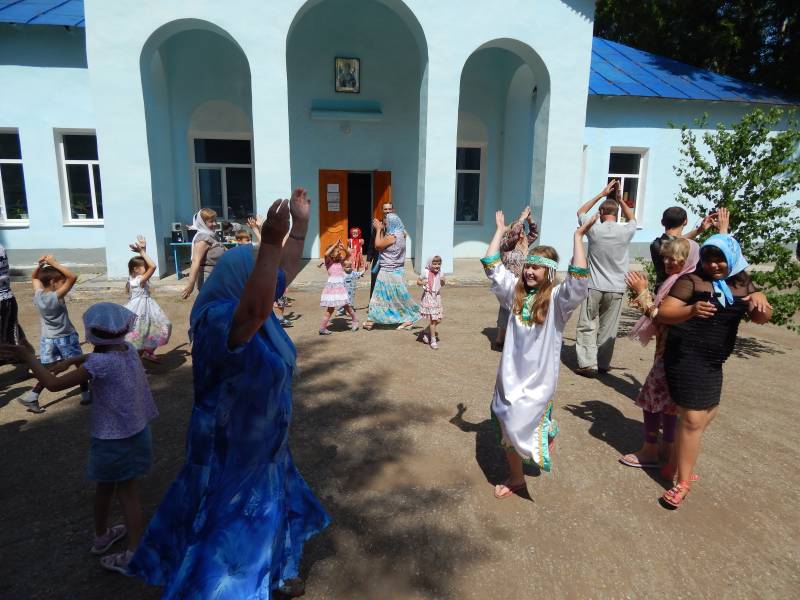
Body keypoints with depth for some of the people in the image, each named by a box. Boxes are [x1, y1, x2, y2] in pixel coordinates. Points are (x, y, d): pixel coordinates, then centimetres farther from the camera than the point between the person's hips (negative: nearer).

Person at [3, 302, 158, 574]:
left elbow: (53, 384, -21)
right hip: (138, 433, 5)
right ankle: (134, 551, 20)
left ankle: (101, 536, 43)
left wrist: (28, 357, -11)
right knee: (127, 491, 15)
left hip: (112, 440, -5)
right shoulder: (128, 349, -4)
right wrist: (73, 360, 2)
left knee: (104, 488, 20)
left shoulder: (100, 363, -23)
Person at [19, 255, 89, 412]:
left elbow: (34, 277, 15)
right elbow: (73, 277, -31)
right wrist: (54, 263, -27)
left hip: (47, 339, 6)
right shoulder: (56, 297, -24)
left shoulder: (37, 294, -5)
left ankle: (31, 397, 3)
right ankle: (86, 395, 20)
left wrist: (40, 265, -2)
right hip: (65, 338, -6)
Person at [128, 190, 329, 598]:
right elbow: (255, 310, -56)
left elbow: (288, 268, 9)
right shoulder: (220, 320, -32)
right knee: (229, 529, 8)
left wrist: (300, 223, 9)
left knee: (267, 511, 29)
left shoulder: (246, 303, -5)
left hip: (258, 441, 10)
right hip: (231, 448, -10)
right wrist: (270, 243, -60)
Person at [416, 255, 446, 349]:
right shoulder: (425, 272, -8)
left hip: (437, 297, 5)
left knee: (438, 319, 6)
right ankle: (433, 340, 3)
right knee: (433, 320, -7)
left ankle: (426, 332, 31)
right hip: (428, 297, -5)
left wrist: (443, 281, -8)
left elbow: (442, 284, 15)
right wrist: (422, 283, -23)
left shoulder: (439, 273, 4)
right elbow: (418, 281, -1)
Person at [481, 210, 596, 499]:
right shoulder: (516, 291, 2)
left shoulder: (558, 298, -11)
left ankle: (548, 431, 28)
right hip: (511, 372, 5)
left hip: (539, 375, -5)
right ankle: (516, 477, 33)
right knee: (506, 425, 13)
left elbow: (579, 280, -29)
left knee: (522, 423, -7)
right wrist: (500, 230, 3)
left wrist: (578, 236, -27)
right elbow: (492, 266, 1)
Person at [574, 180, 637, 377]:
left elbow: (581, 212, 12)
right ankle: (603, 364, 18)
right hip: (616, 288, 2)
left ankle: (588, 364, -2)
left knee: (587, 326, 3)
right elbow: (632, 219, 22)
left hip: (594, 287, -2)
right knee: (608, 328, 9)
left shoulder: (594, 229, -8)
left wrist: (602, 193, 15)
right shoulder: (626, 231, -4)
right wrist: (619, 198, 21)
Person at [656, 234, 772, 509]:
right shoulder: (692, 279, -12)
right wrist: (691, 311, -38)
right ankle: (683, 482, 5)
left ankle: (679, 460, 40)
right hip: (686, 357, -8)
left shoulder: (742, 283, 7)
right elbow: (663, 314, -18)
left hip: (712, 361, 8)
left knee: (709, 412, 21)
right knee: (693, 419, -9)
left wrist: (760, 300, -18)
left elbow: (761, 318, 4)